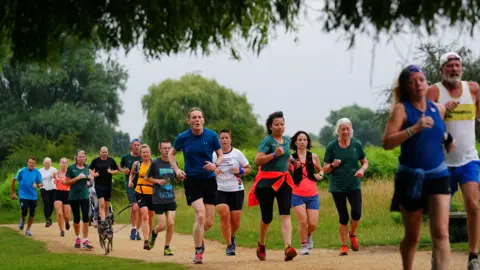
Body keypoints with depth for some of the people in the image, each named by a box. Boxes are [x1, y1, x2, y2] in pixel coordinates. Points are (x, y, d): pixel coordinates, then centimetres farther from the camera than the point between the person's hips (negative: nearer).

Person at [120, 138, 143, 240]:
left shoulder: (143, 158, 2)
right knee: (135, 207, -17)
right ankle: (133, 229, -4)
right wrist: (123, 170, -3)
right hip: (130, 185, -2)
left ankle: (137, 230, 18)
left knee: (140, 210, 5)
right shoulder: (126, 157, 2)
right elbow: (120, 167, 18)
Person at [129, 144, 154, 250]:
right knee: (144, 216, -16)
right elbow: (132, 173, 22)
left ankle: (149, 238, 32)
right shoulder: (137, 164, 3)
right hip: (140, 193, -1)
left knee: (150, 217, 14)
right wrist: (130, 181, 5)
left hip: (152, 193, 1)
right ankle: (145, 241, -23)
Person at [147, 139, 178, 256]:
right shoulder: (155, 163, -5)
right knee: (162, 225, -5)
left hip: (171, 198, 3)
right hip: (158, 199, -3)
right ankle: (153, 234, 30)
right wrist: (157, 181, -13)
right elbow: (147, 178, 5)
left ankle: (167, 247, 7)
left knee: (171, 223, -7)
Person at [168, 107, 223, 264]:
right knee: (200, 215, -19)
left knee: (209, 222, 4)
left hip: (209, 180, 2)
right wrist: (176, 170, -4)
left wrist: (215, 164, -17)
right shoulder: (183, 137, -5)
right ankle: (198, 251, -6)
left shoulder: (212, 136, -4)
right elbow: (171, 154, 11)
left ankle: (198, 237, 39)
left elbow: (221, 155, 5)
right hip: (191, 180, -2)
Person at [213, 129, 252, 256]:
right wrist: (213, 172, -14)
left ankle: (232, 237, 36)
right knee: (224, 215, -19)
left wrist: (240, 171, -11)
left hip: (236, 190, 1)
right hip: (220, 190, -1)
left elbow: (249, 168, 9)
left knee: (235, 221, 2)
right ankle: (229, 245, -7)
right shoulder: (214, 154, 1)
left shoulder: (237, 153, 2)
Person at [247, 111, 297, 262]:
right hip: (267, 181, -5)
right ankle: (261, 245, 32)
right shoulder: (267, 140, -8)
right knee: (267, 217, 6)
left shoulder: (287, 140, 12)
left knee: (285, 215, -13)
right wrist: (274, 154, -26)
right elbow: (257, 160, -19)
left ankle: (288, 248, -26)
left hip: (284, 180, 5)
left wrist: (289, 159, 12)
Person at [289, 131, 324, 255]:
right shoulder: (291, 158, 0)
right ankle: (304, 246, 11)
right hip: (297, 195, -2)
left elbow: (320, 169, 21)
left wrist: (320, 175, -1)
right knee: (303, 221, -11)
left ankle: (308, 236, 34)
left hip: (312, 195, 2)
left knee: (313, 224, -2)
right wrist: (293, 166, -18)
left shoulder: (313, 157, 7)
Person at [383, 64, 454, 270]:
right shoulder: (401, 109, -8)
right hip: (410, 177, -2)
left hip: (438, 175, 2)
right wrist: (414, 128, -29)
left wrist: (448, 140, 6)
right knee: (412, 236, 12)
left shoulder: (438, 109, 6)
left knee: (441, 233, -14)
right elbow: (387, 143, -19)